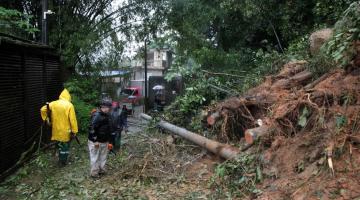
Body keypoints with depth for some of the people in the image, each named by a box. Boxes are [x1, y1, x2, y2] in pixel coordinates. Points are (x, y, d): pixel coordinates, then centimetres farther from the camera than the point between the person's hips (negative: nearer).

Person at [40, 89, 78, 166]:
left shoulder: (53, 103, -2)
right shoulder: (69, 105, -14)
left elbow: (43, 110, -1)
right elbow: (72, 119, -15)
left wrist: (46, 119, 8)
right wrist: (74, 130, -10)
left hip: (56, 130, 4)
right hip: (65, 130, -4)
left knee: (60, 145, 23)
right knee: (65, 146, 13)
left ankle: (61, 160, 33)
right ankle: (63, 162, 22)